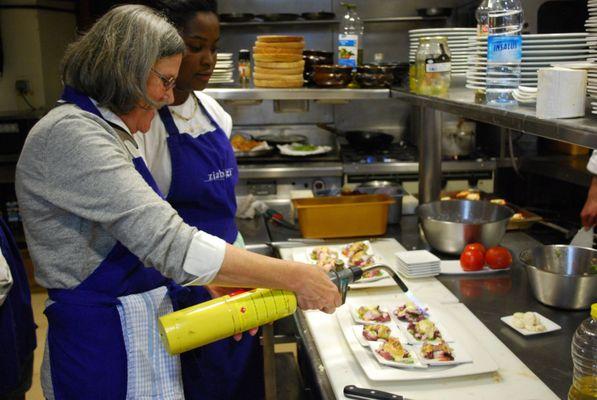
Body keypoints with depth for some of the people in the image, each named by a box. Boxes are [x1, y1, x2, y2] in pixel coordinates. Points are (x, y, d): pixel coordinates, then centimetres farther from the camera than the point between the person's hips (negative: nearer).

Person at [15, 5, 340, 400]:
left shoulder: (112, 134, 11)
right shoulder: (69, 134, -21)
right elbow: (172, 244, -29)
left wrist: (221, 288, 3)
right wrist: (293, 275, -24)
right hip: (106, 350, -9)